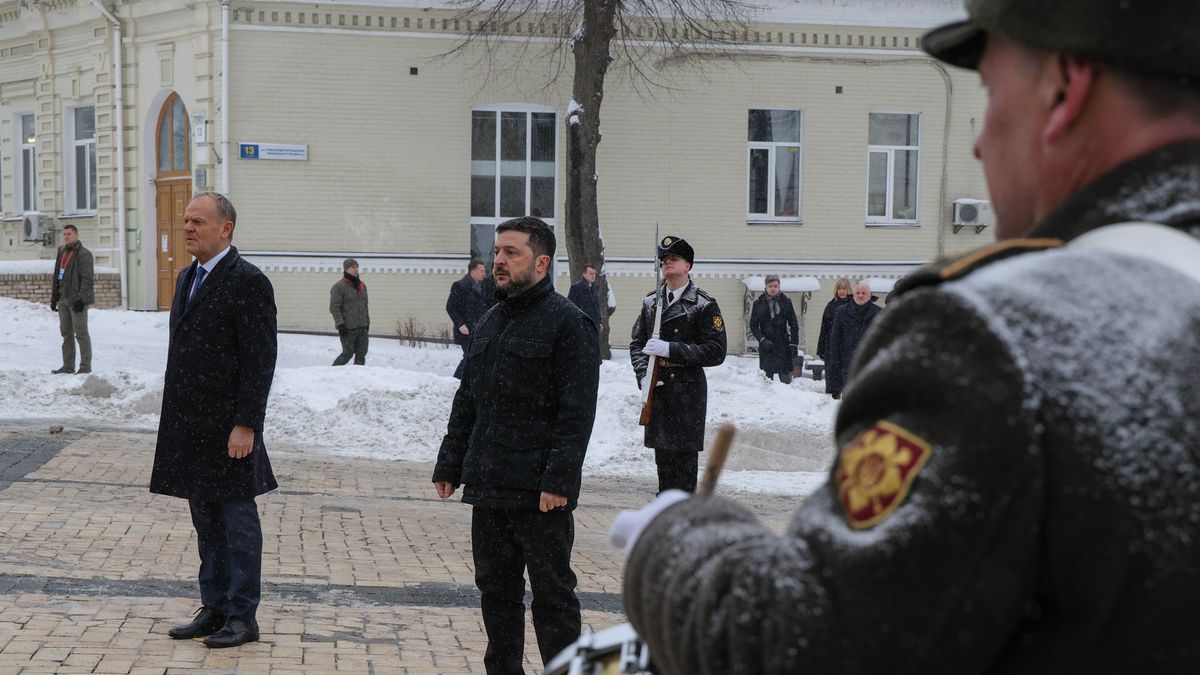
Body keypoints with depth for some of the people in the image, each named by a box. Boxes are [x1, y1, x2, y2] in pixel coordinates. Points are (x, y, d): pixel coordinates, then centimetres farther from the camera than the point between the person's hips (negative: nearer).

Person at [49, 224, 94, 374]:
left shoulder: (83, 254, -10)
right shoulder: (62, 252, 15)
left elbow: (87, 279, -15)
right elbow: (56, 276, 20)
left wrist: (81, 299, -21)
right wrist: (54, 297, 16)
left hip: (77, 300, -8)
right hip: (63, 299, 8)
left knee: (81, 333, -5)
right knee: (66, 332, 11)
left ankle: (85, 366, 0)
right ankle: (68, 366, 18)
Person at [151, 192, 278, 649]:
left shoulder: (248, 281, -12)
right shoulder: (188, 278, 15)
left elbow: (260, 361, -16)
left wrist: (246, 425, -20)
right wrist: (173, 419, 18)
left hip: (228, 425, -8)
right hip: (190, 427, 9)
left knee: (238, 521, 0)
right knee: (207, 523, 14)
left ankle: (242, 616, 9)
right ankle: (214, 609, 24)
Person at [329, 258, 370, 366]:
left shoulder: (362, 286, 13)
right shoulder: (339, 287, -9)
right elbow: (334, 308, -12)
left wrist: (367, 322, 18)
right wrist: (340, 325, -19)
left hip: (362, 327, 6)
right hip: (347, 328, -6)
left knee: (361, 354, 2)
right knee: (348, 353, -2)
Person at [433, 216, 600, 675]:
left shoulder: (568, 323, -8)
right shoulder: (489, 324, 16)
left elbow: (577, 412, -15)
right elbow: (466, 403, 20)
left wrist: (559, 479, -21)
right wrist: (449, 466, 15)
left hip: (539, 492, -7)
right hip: (487, 485, 8)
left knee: (551, 594, 2)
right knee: (495, 589, 14)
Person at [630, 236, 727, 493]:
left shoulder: (705, 305, -5)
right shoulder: (651, 302, 11)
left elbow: (716, 351, -10)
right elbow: (637, 343, 15)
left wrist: (670, 349, -17)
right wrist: (643, 376, -3)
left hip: (688, 391, -5)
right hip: (657, 390, 5)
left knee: (685, 457, -3)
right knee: (662, 456, 12)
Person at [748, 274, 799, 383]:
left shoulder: (786, 301, 4)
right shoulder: (758, 303, 4)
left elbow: (794, 324, 6)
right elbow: (753, 326, 6)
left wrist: (794, 345, -1)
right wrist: (763, 340, -8)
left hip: (783, 346, 0)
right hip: (766, 346, 0)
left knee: (786, 379, -2)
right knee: (766, 380, 1)